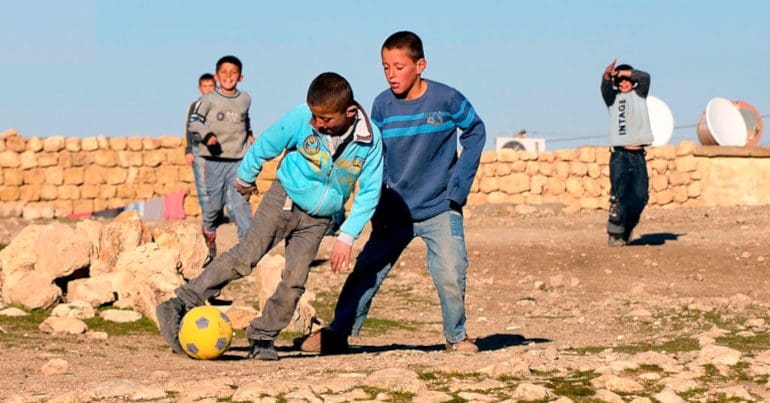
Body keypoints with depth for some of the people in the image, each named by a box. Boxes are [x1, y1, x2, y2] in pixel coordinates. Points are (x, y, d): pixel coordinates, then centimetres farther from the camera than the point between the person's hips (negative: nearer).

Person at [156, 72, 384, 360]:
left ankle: (261, 339, 8)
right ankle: (178, 307, -17)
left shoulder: (370, 140, -16)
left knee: (294, 282, -8)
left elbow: (369, 192, -6)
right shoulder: (301, 119, -19)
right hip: (285, 198, -2)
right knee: (245, 257, -15)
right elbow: (265, 145, -2)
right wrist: (245, 178, 13)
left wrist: (347, 237, -10)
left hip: (318, 218, 2)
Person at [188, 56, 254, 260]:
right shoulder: (209, 99, -3)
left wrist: (249, 135, 15)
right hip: (215, 159, -2)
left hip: (239, 160, 2)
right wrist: (206, 135, -15)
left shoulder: (245, 99, 9)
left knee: (241, 202, -8)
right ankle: (209, 232, 30)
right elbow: (193, 122, 0)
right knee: (214, 201, 5)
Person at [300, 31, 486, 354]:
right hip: (395, 212, 2)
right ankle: (338, 333, 10)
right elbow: (374, 159, 6)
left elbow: (475, 131, 4)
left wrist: (459, 183, -3)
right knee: (367, 271, 1)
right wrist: (377, 208, 0)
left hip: (440, 209, -2)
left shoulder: (447, 99, -11)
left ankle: (456, 337, 11)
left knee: (450, 275, -11)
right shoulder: (382, 105, -4)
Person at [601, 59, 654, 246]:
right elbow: (606, 87, -13)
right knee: (619, 195, -12)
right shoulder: (613, 97, 10)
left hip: (638, 155, 2)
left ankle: (627, 229, 19)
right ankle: (615, 233, -6)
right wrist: (607, 75, -33)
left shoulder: (639, 94, 16)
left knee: (640, 196, -1)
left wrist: (625, 72, -12)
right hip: (619, 155, -2)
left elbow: (645, 77, -2)